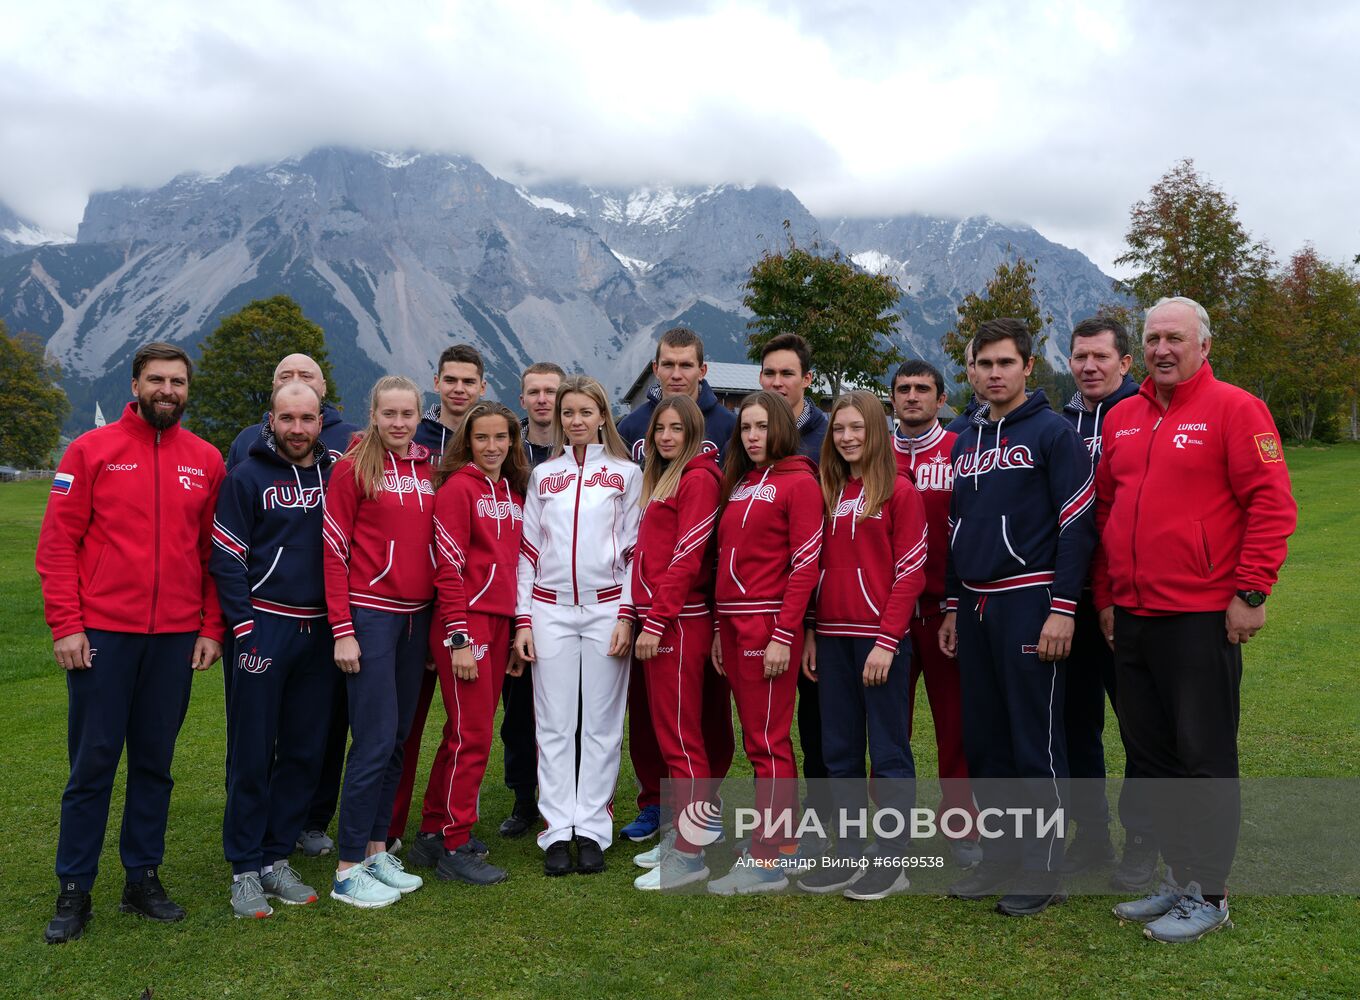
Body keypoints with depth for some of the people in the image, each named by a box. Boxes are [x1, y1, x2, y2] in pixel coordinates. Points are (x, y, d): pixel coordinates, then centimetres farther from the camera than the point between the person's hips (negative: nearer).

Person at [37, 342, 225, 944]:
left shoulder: (206, 461, 7)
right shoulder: (91, 450, 1)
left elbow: (215, 552, 8)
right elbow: (57, 542, -2)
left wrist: (211, 627, 2)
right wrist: (66, 625, -8)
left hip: (177, 638, 2)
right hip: (101, 634, -2)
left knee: (155, 762, 10)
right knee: (92, 763, 3)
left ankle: (143, 878, 22)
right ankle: (74, 890, 16)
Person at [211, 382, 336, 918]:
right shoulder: (246, 477, -1)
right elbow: (225, 558, -4)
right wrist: (245, 628, -11)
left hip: (319, 632, 4)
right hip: (264, 628, -4)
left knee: (305, 753, 8)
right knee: (252, 756, 1)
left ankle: (276, 858, 20)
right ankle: (245, 869, 12)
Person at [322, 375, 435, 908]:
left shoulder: (428, 469, 9)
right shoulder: (354, 467, -5)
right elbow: (334, 551, -7)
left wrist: (438, 620, 10)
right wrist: (342, 630, -11)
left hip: (416, 615, 6)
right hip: (370, 614, -5)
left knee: (397, 740, 11)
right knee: (375, 741, -6)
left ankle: (377, 851, 22)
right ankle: (348, 870, 5)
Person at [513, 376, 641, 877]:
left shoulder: (626, 473, 7)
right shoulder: (543, 475, 13)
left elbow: (635, 549, 3)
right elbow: (528, 550, 11)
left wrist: (627, 615, -5)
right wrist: (522, 619, 4)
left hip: (607, 608, -2)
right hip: (550, 610, 2)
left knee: (602, 724, 1)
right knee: (554, 725, 2)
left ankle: (592, 830, 9)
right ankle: (556, 831, 8)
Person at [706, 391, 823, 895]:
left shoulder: (799, 482, -6)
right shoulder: (739, 484, 16)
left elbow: (805, 565, -12)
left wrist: (783, 635, -17)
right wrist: (720, 629, 12)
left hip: (770, 625, -8)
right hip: (733, 624, 8)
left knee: (768, 741, -4)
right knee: (758, 739, 12)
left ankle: (767, 861, 3)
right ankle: (778, 838, 22)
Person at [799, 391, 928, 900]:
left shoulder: (899, 490, -5)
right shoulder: (828, 493, 13)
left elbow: (910, 572, -9)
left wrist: (887, 640, -15)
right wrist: (811, 633, 7)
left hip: (880, 638, -6)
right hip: (833, 638, 6)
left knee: (889, 752, 2)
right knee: (840, 752, 11)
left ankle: (894, 861, 13)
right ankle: (848, 856, 21)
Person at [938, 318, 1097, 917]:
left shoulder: (1053, 433, -5)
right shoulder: (965, 444, 16)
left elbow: (1077, 524, -10)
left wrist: (1063, 608, -15)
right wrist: (952, 608, 17)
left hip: (1029, 603, -7)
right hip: (974, 606, 7)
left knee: (1035, 744, -1)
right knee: (984, 742, 11)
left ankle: (1043, 870, 10)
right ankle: (1000, 857, 23)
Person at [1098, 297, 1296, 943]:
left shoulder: (1234, 410, -5)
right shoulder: (1122, 419, 13)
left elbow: (1272, 504, -10)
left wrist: (1250, 592, -14)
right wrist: (1105, 597, 14)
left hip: (1201, 619, -6)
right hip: (1131, 619, 7)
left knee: (1204, 758, 1)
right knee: (1148, 756, 13)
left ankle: (1207, 895, 15)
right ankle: (1176, 877, 27)